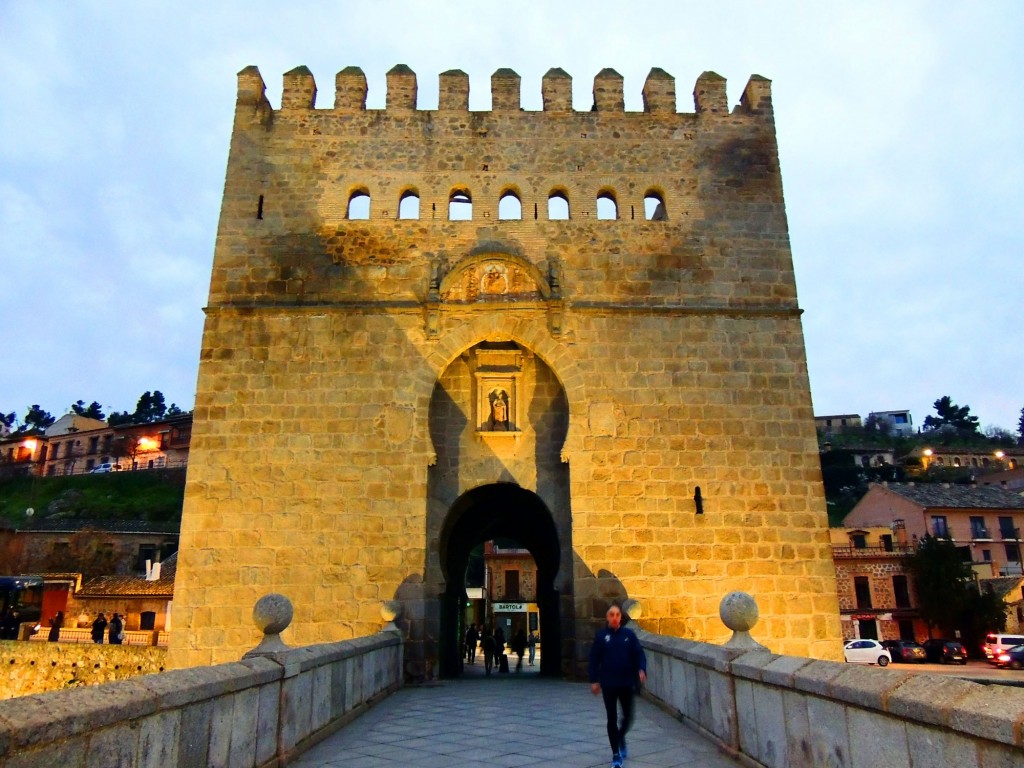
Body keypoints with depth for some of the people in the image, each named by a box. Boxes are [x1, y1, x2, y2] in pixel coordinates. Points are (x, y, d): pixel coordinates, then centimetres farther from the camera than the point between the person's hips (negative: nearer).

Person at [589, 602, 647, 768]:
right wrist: (594, 680, -2)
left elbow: (639, 654, -3)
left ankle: (621, 737, 40)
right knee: (612, 718, 3)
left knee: (628, 716, 8)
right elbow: (594, 659, 1)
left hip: (626, 683, 1)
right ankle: (616, 754, 17)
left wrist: (641, 669, -20)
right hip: (608, 684, -1)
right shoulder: (601, 636, -2)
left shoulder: (629, 634, -1)